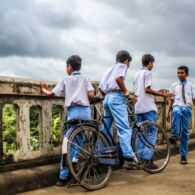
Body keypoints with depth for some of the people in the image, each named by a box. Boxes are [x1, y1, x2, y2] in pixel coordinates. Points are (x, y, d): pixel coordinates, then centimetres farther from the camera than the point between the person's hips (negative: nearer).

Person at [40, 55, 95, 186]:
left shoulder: (65, 79, 12)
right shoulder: (86, 78, 14)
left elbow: (50, 94, 13)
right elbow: (91, 95, 0)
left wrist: (43, 88, 33)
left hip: (73, 112, -2)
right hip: (86, 111, 2)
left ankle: (64, 177, 1)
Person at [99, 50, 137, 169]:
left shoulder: (110, 69, 28)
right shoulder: (122, 66, 4)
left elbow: (101, 87, 22)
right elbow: (118, 78, -18)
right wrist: (126, 92, -8)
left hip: (107, 98, 9)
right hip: (117, 97, -9)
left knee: (106, 129, 14)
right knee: (125, 129, -13)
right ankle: (129, 158, -19)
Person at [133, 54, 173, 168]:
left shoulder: (137, 74, 19)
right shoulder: (147, 73, -5)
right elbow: (147, 89, -16)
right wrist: (162, 94, -13)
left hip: (138, 107, 8)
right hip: (148, 107, -8)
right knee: (151, 133, -4)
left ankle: (140, 159, 10)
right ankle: (148, 159, -8)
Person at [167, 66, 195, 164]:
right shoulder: (174, 85, 15)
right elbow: (171, 100, 17)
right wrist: (168, 112, 13)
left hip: (187, 108, 0)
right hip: (177, 106, 0)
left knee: (184, 132, -1)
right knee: (176, 112, -40)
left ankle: (183, 155, 8)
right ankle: (174, 136, -44)